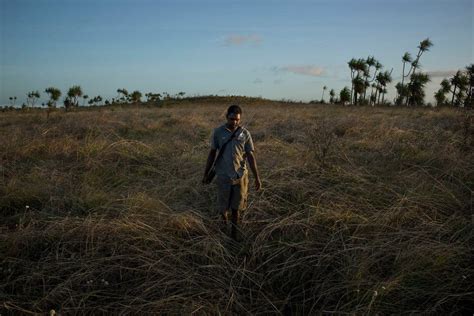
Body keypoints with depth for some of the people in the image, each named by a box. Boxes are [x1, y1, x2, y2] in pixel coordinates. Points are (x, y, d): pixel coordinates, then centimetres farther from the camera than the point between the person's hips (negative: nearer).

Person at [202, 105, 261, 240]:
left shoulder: (245, 133, -4)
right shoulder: (218, 132, -4)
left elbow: (251, 156, -2)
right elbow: (212, 154, 3)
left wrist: (257, 178, -4)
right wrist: (206, 174, 5)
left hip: (240, 176, 0)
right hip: (223, 177, 0)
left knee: (236, 207, 9)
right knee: (222, 206, 7)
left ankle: (234, 233, 27)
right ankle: (225, 221, 41)